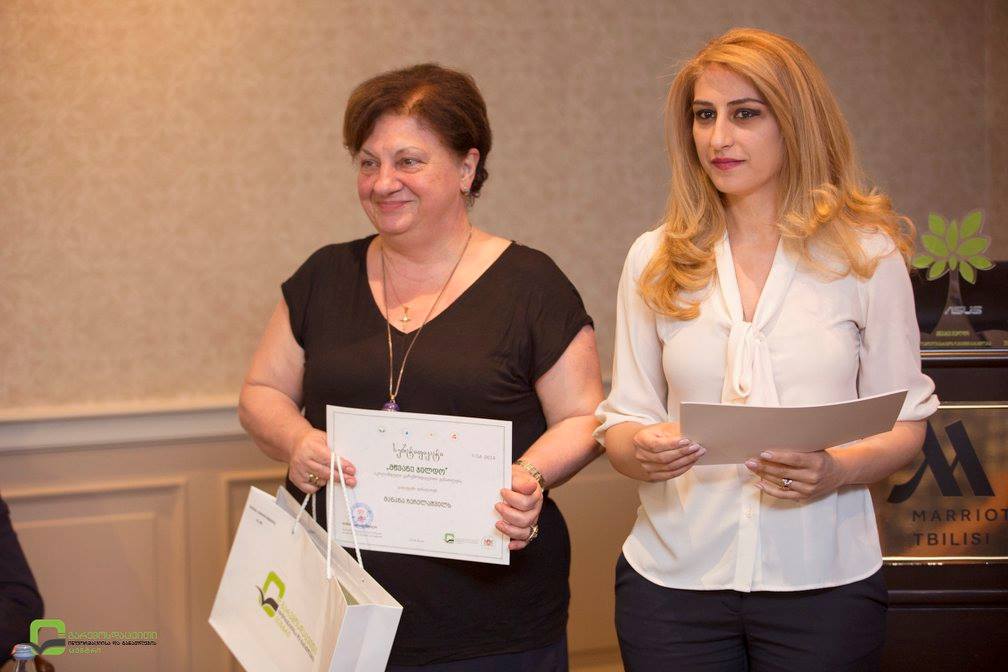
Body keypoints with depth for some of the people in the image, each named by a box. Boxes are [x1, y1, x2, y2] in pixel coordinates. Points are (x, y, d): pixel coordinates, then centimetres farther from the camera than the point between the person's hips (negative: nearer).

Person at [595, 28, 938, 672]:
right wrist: (639, 450, -15)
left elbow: (904, 421, 3)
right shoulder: (655, 259, 6)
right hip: (673, 578, 2)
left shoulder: (868, 253, 0)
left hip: (823, 580, -1)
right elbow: (625, 416, 8)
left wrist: (836, 471, -16)